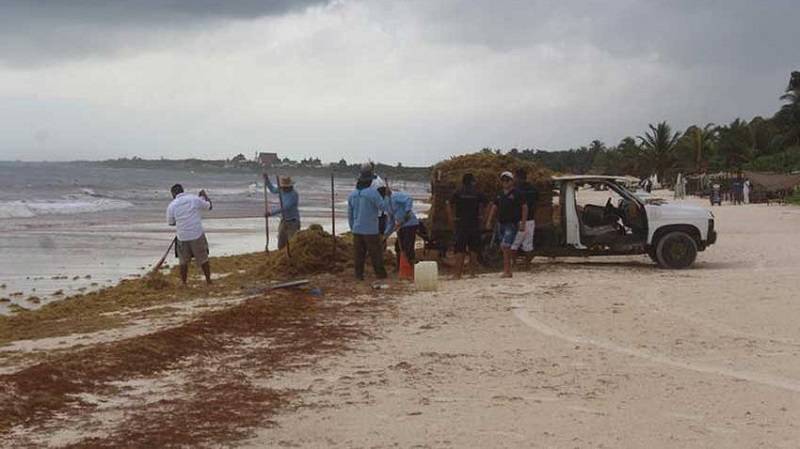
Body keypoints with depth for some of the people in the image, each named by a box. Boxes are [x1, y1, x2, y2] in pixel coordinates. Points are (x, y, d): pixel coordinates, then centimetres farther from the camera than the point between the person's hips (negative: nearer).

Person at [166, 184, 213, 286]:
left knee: (183, 262, 14)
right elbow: (209, 206, 9)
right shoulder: (195, 199, -3)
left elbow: (171, 223, 9)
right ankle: (208, 281, 19)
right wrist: (204, 195, 24)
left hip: (182, 237, 0)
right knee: (203, 259, 11)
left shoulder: (171, 206, -3)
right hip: (197, 235, 0)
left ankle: (183, 283, 17)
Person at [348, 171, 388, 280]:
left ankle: (359, 274, 8)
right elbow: (383, 207, -12)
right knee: (375, 253, 4)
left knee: (359, 253, 9)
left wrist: (352, 228, 21)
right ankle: (380, 273, 9)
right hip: (371, 230, -5)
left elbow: (350, 214, 11)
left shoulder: (352, 194, 5)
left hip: (357, 229, 5)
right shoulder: (372, 192, -14)